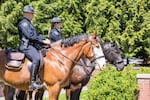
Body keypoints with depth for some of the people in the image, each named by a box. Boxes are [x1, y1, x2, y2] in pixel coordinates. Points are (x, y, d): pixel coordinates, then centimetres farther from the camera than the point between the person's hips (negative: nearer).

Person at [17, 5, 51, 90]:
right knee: (36, 59, -32)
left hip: (32, 46, 11)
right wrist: (42, 41, -15)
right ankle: (32, 82, -35)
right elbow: (30, 36, -17)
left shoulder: (28, 23, 26)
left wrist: (45, 39, 4)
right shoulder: (23, 23, -7)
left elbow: (36, 35, 22)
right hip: (26, 46, -11)